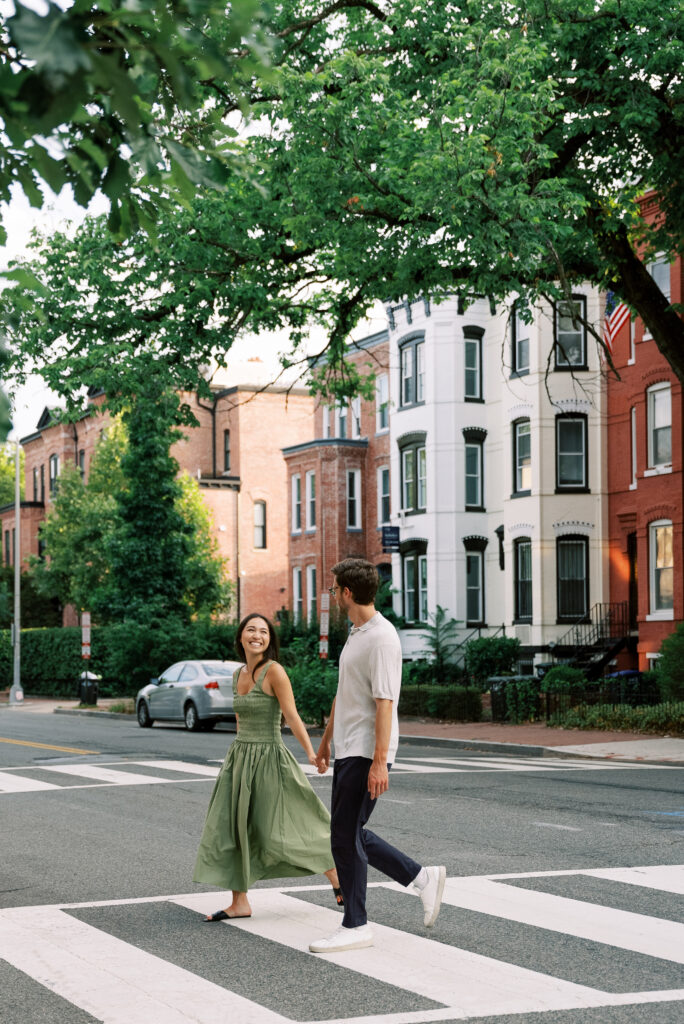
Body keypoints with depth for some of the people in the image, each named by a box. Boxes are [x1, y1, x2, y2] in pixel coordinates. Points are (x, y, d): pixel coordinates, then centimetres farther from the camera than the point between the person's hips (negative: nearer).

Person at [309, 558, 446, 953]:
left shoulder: (382, 637, -16)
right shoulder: (356, 634, 15)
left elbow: (385, 702, -21)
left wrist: (379, 762, -24)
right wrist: (326, 741, 29)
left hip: (366, 755, -10)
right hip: (347, 751, 10)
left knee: (345, 836, -6)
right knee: (352, 835, 12)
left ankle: (356, 927, 3)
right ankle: (424, 878, 20)